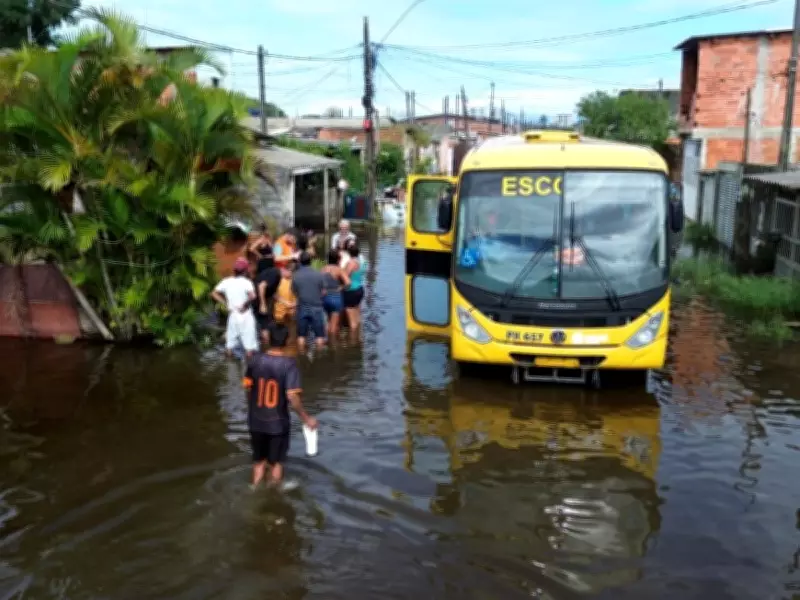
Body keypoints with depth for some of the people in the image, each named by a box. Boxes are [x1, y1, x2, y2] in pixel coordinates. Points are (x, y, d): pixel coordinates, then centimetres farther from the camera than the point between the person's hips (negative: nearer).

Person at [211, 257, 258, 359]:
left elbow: (214, 294, 1)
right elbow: (252, 296, -30)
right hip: (245, 315, -5)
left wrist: (226, 304, 2)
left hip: (232, 315, 5)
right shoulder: (246, 282, -13)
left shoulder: (226, 281, 1)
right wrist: (245, 304, -15)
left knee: (230, 343, 13)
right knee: (249, 343, 2)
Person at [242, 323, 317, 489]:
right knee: (276, 463, 15)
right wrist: (306, 418, -12)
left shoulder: (255, 360, -7)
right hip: (278, 422, -3)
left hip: (256, 421, 3)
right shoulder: (289, 364, -18)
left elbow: (248, 387, 4)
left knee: (259, 461, 22)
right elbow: (292, 396, -23)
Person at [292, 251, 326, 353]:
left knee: (301, 335, 10)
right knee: (319, 335, 8)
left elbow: (294, 292, 1)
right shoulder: (318, 274, -8)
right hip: (316, 307, -1)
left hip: (302, 307, 1)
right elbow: (323, 292, -2)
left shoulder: (295, 275, -6)